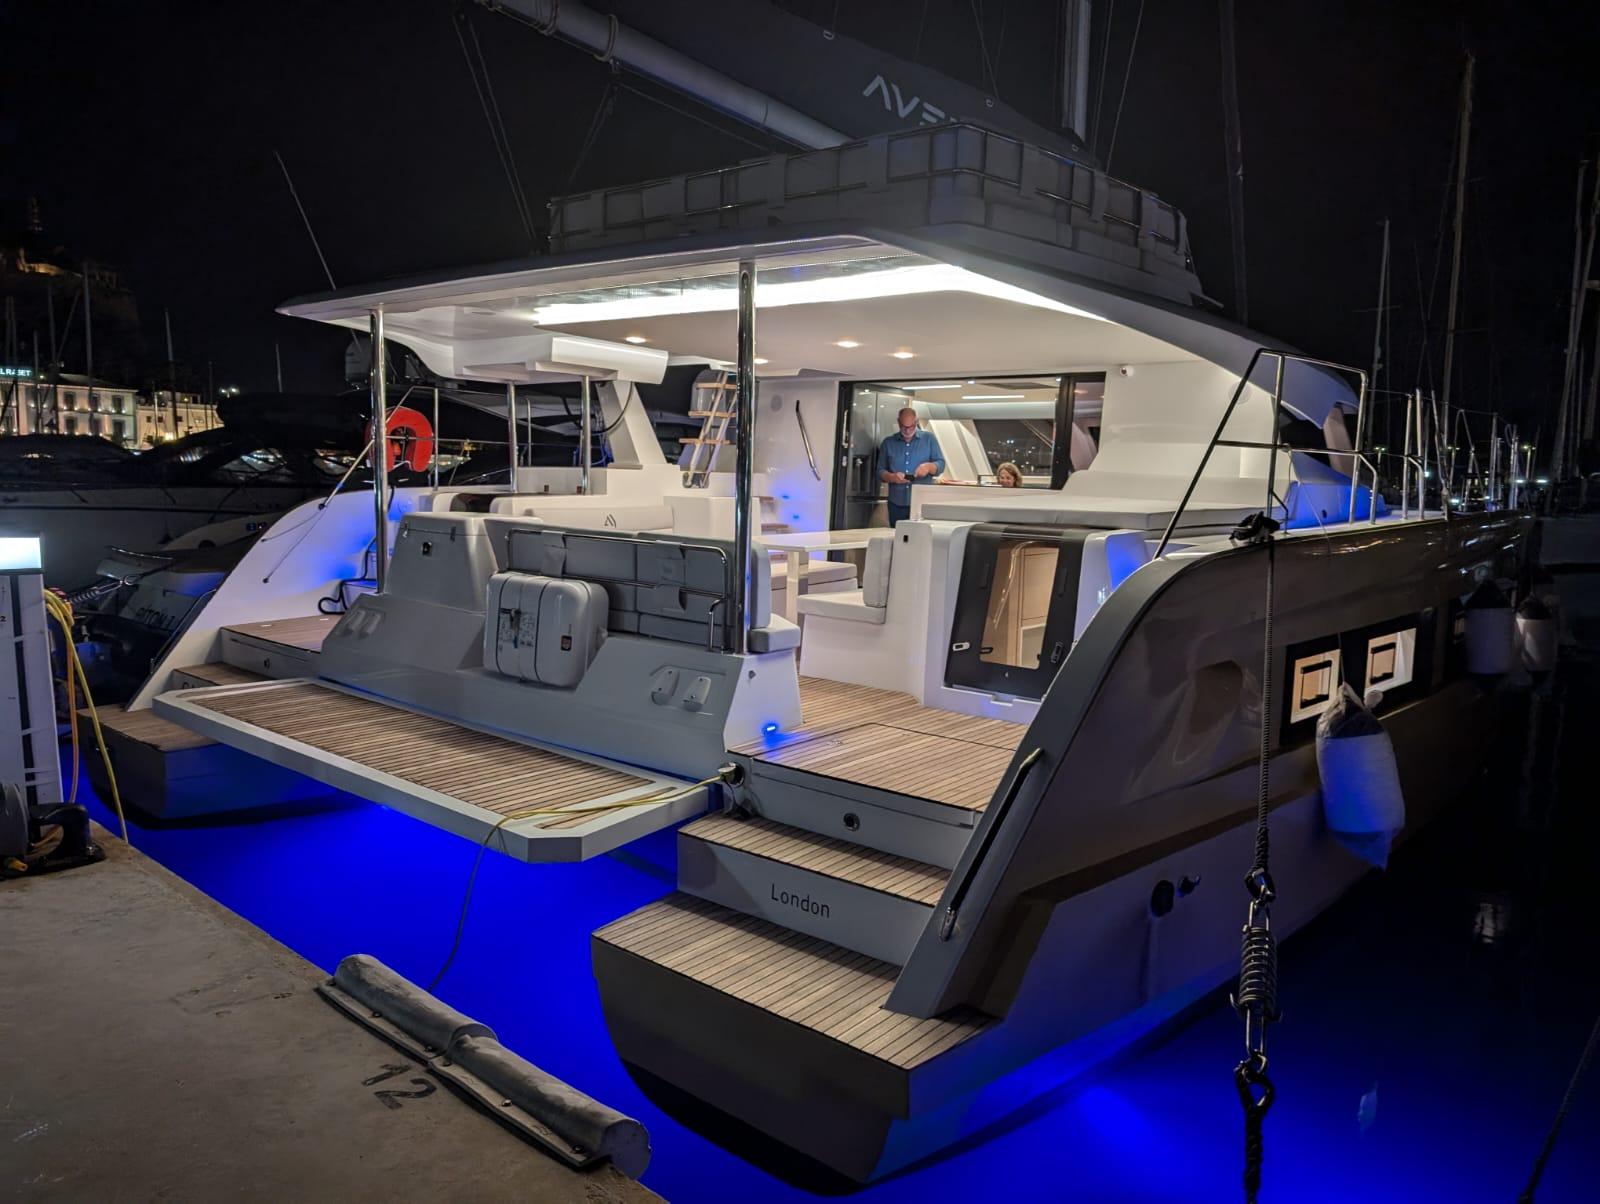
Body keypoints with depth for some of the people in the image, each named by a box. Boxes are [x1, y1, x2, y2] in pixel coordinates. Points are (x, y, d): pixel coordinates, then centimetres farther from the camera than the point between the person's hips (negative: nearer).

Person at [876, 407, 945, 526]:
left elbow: (941, 464, 5)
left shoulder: (929, 438, 8)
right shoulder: (888, 443, 10)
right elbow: (880, 471, 7)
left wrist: (929, 467, -17)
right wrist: (892, 477, -15)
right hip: (897, 504, 2)